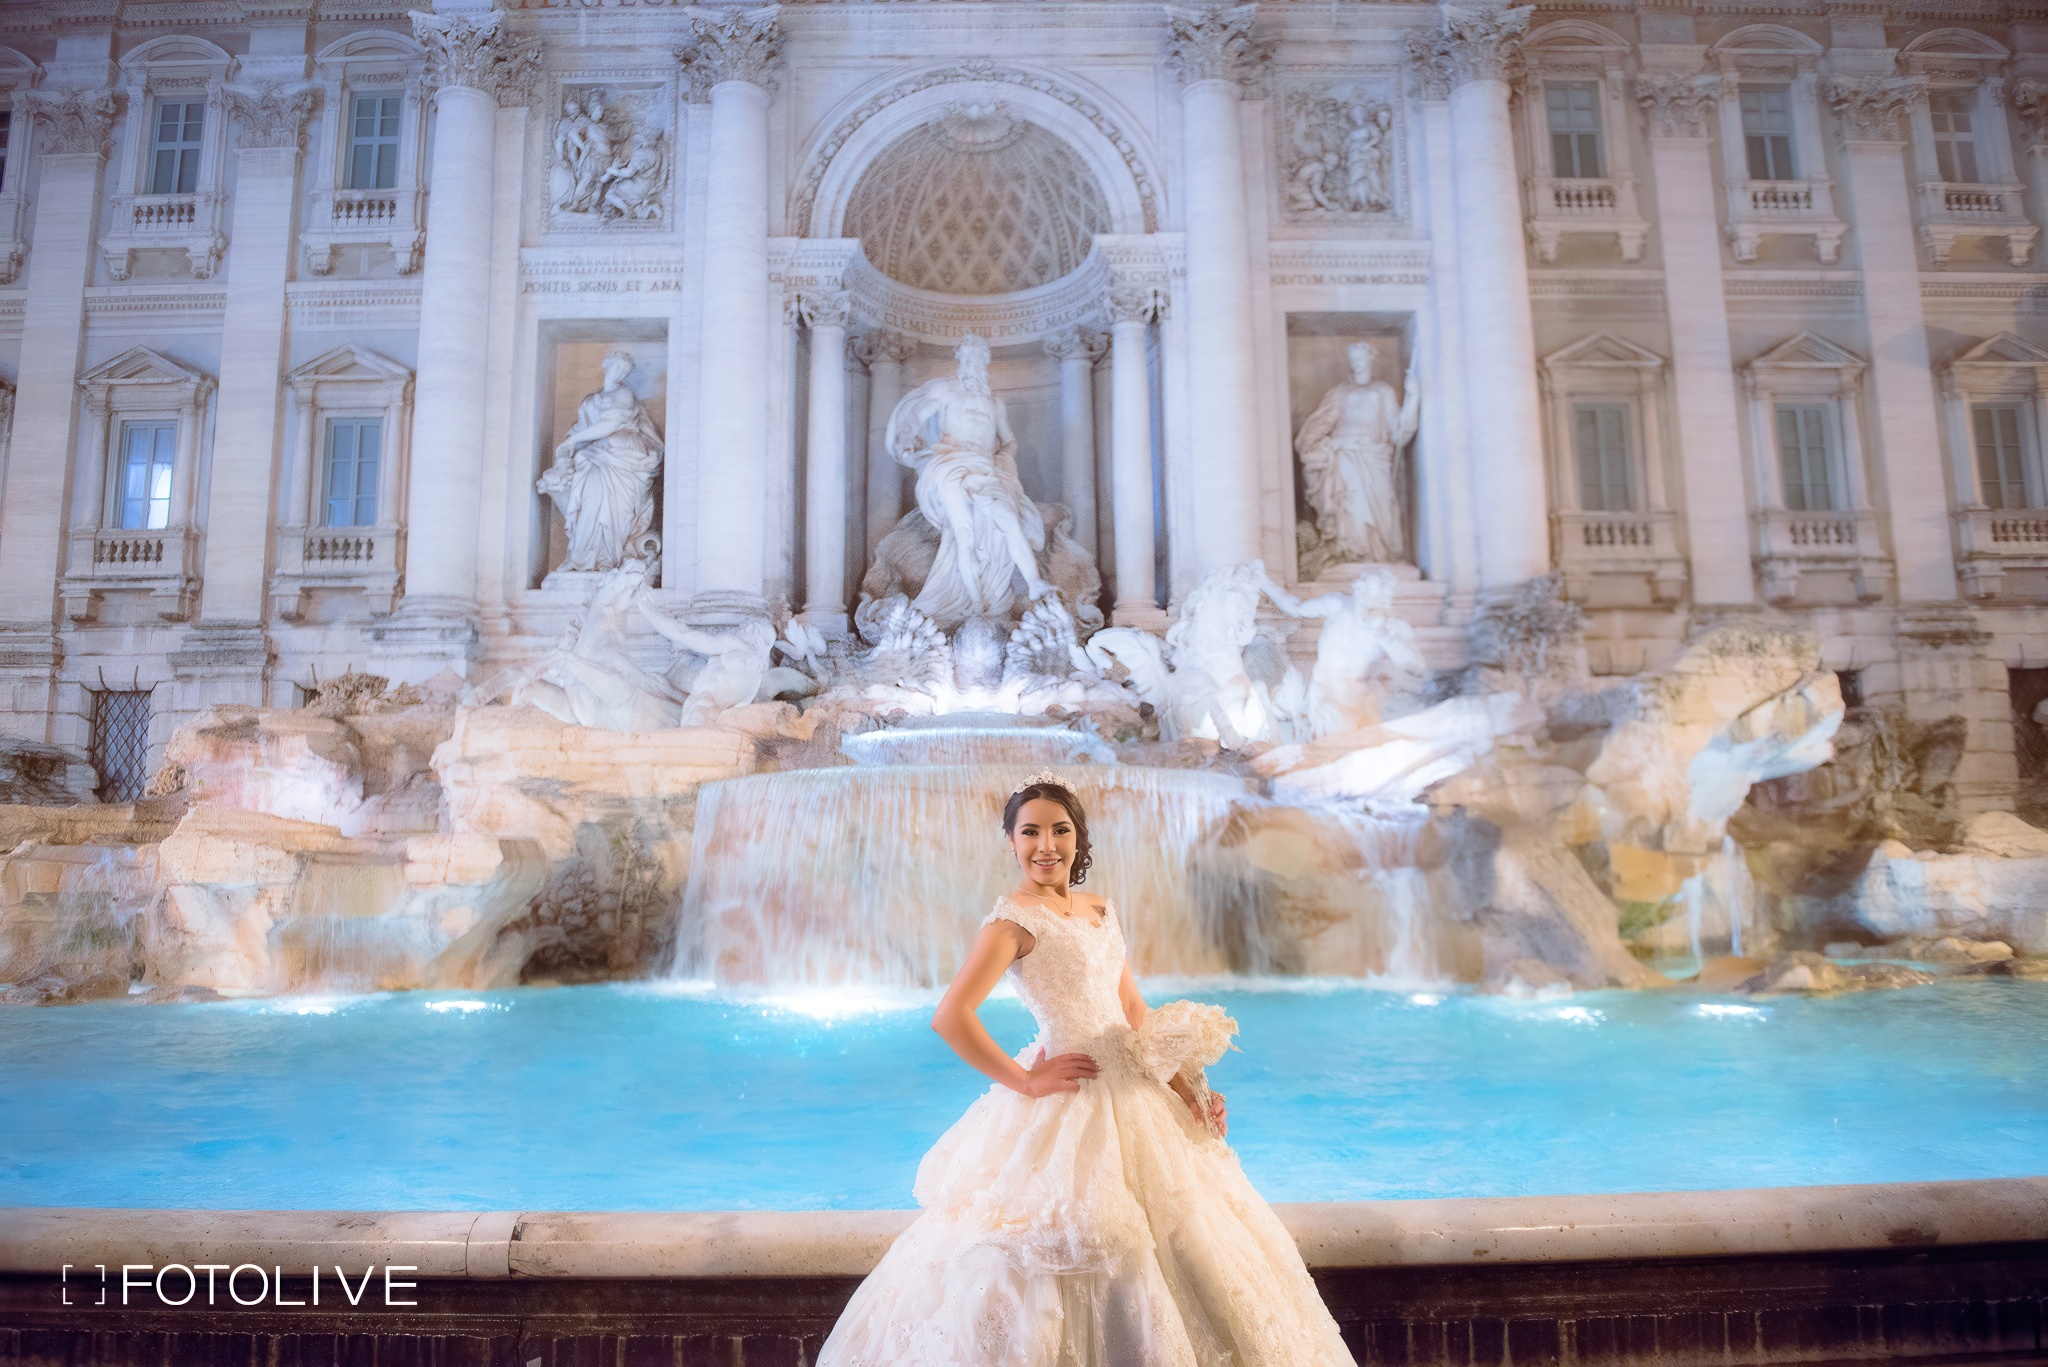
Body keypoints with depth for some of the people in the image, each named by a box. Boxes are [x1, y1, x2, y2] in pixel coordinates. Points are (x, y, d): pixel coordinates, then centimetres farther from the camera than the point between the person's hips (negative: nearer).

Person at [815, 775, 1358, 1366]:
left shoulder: (1101, 912, 10)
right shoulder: (1015, 918, -14)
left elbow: (1135, 1014, 13)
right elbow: (950, 1017, -24)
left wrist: (1188, 1089, 5)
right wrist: (1024, 1082, -16)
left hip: (1132, 1093, 8)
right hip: (1072, 1105, -8)